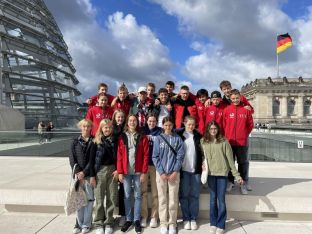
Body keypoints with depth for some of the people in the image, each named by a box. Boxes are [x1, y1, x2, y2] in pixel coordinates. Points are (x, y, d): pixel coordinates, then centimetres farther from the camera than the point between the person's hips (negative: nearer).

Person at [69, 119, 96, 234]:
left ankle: (86, 224, 14)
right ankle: (79, 223, 20)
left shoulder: (93, 142, 1)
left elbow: (93, 160, -6)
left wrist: (84, 172, -13)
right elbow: (72, 159, 0)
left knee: (89, 199, 2)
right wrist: (78, 172, -11)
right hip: (77, 174, 2)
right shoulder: (75, 141, 7)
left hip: (89, 175, -1)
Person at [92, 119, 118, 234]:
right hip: (100, 171, -1)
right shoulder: (96, 141, 2)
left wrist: (118, 170, -5)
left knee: (111, 198, 7)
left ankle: (109, 223, 20)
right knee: (99, 198, 5)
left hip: (112, 170, 1)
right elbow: (92, 157, 1)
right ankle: (98, 224, 17)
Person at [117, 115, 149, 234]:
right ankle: (128, 219, 21)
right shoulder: (122, 137, 4)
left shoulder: (142, 137, 1)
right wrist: (120, 172, -5)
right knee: (127, 196, 9)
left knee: (137, 196, 7)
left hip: (138, 171, -1)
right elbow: (119, 155, 1)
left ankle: (137, 220, 18)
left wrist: (144, 172, -8)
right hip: (126, 171, 1)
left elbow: (146, 155, -2)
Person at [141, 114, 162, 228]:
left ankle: (154, 217, 14)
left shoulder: (160, 131, 5)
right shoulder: (143, 131, 8)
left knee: (155, 192, 4)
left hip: (155, 164, -1)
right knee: (143, 191, 4)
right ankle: (144, 216, 15)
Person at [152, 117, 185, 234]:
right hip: (161, 173, 0)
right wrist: (161, 172, -9)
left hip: (174, 173, 0)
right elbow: (155, 157, -1)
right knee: (162, 199, 6)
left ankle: (172, 223, 16)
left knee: (173, 199, 4)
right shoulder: (158, 139, 3)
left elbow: (180, 156, -1)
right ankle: (163, 223, 17)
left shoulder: (178, 139, 3)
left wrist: (175, 172, -9)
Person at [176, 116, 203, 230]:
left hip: (196, 170, 2)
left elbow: (202, 152, 10)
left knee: (194, 195, 7)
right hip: (183, 169, -1)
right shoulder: (179, 135, -2)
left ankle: (193, 219, 18)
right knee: (184, 195, 5)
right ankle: (186, 219, 17)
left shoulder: (198, 136, 6)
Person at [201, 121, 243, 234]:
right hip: (210, 173, 2)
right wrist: (203, 165, -7)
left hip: (222, 173, -2)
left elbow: (230, 158, -2)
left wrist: (236, 175, -3)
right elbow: (202, 156, 11)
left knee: (221, 199, 2)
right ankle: (213, 224, 20)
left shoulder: (224, 141, -3)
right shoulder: (203, 142, 4)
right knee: (213, 199, 10)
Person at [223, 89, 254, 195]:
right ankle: (230, 182, 23)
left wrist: (245, 134, 5)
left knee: (243, 163, 9)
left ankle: (244, 183, 20)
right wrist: (227, 135, 2)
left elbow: (250, 124, 6)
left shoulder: (246, 110, 0)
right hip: (230, 141, 0)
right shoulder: (227, 109, -1)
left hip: (243, 142, 0)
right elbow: (224, 124, 3)